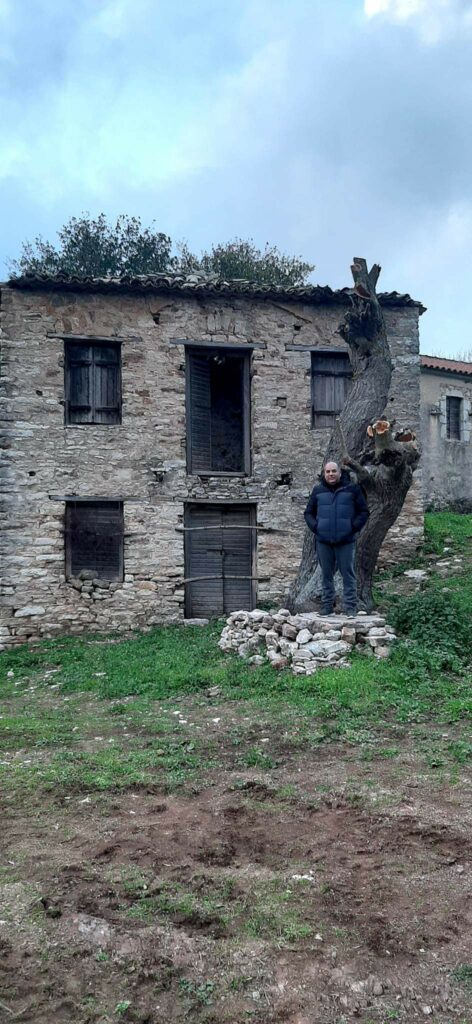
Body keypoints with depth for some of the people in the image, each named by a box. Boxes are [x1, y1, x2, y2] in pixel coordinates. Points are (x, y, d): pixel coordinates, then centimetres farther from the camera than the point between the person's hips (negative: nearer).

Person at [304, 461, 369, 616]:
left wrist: (353, 527, -7)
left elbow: (364, 512, 5)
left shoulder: (352, 489, 2)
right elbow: (308, 513, 14)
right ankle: (327, 606, 17)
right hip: (323, 541, 2)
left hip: (346, 541, -2)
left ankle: (350, 607, 6)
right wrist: (315, 527, -2)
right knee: (326, 575, 9)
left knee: (348, 574, -1)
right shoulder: (318, 490, 7)